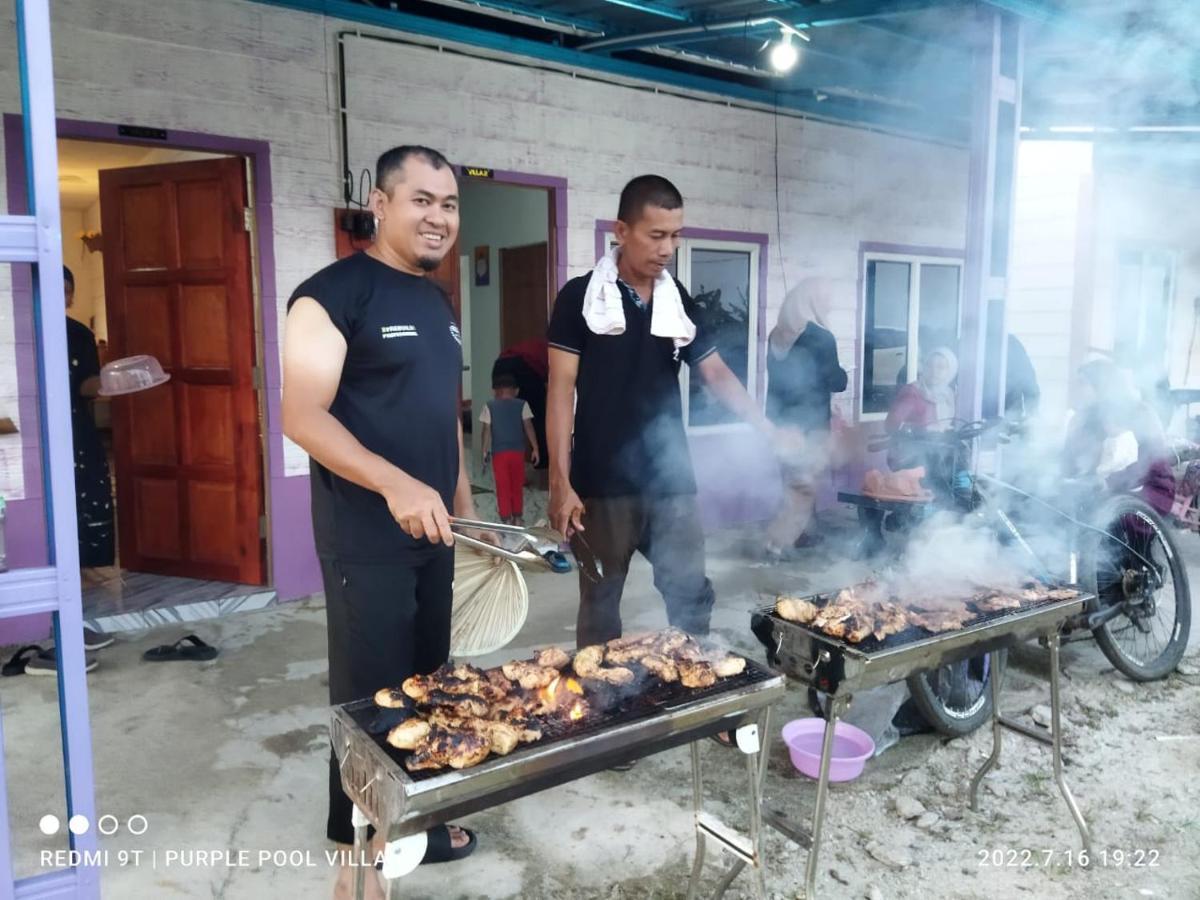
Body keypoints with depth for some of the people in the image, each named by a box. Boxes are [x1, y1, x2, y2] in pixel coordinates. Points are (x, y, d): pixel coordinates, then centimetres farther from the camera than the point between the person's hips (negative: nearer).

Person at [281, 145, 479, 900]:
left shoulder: (439, 304, 14)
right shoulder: (332, 295, -12)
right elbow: (302, 417, -19)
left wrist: (465, 506, 18)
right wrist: (395, 485, -30)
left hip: (432, 531, 8)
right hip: (367, 537, -7)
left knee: (428, 684, 16)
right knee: (372, 694, 3)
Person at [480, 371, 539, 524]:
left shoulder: (490, 407, 0)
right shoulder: (522, 405, 1)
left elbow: (487, 430, -1)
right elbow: (528, 427, -4)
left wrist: (485, 451, 5)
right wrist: (535, 448, -1)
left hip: (499, 452, -1)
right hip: (517, 451, 1)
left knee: (503, 487, 5)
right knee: (517, 486, 13)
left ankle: (506, 519, 5)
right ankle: (517, 518, 18)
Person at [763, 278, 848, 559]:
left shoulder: (777, 335, 4)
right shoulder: (821, 338, -17)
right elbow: (838, 383, -9)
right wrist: (841, 372, 12)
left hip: (781, 422, 7)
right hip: (810, 426, -7)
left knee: (794, 485, 20)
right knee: (803, 489, 0)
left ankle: (795, 534, 29)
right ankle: (776, 545, -4)